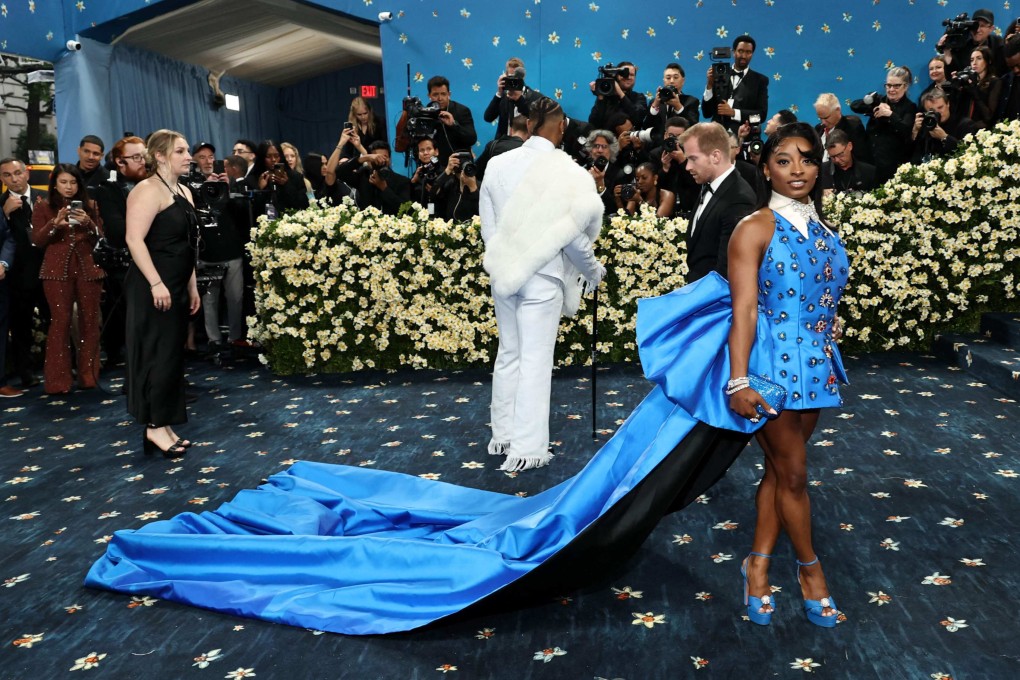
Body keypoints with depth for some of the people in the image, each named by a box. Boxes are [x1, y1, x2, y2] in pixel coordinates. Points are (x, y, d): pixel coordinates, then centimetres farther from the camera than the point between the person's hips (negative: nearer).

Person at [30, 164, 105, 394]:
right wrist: (55, 224, -16)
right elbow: (37, 241, 0)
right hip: (58, 270, -2)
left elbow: (100, 238, 7)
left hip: (88, 268, 2)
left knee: (89, 320, 2)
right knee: (60, 321, -5)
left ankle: (88, 375, 12)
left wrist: (88, 224, -12)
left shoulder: (90, 206, 12)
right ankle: (58, 379, 0)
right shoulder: (43, 208, 8)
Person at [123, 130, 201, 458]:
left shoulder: (183, 192, 17)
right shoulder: (148, 190, -11)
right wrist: (156, 283, -26)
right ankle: (155, 425, 4)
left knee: (173, 353, 10)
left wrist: (192, 286, 18)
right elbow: (135, 239, -21)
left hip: (177, 286, 9)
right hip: (153, 286, -9)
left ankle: (164, 424, 18)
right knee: (158, 352, -5)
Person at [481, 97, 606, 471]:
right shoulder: (567, 171, -13)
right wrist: (594, 271, 7)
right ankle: (526, 449, 8)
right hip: (542, 277, -5)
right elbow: (574, 237, -10)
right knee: (535, 360, 2)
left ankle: (502, 435, 27)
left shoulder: (498, 164, 0)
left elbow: (488, 227, 5)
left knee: (508, 353, 17)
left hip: (504, 272, 5)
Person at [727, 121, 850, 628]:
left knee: (779, 470, 13)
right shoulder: (756, 228, -10)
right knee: (793, 474, 6)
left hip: (814, 366, 6)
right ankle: (810, 567, 26)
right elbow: (744, 308, -17)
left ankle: (758, 565, 25)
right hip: (774, 365, -6)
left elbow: (827, 295, 16)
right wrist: (739, 381, -22)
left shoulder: (820, 226, 9)